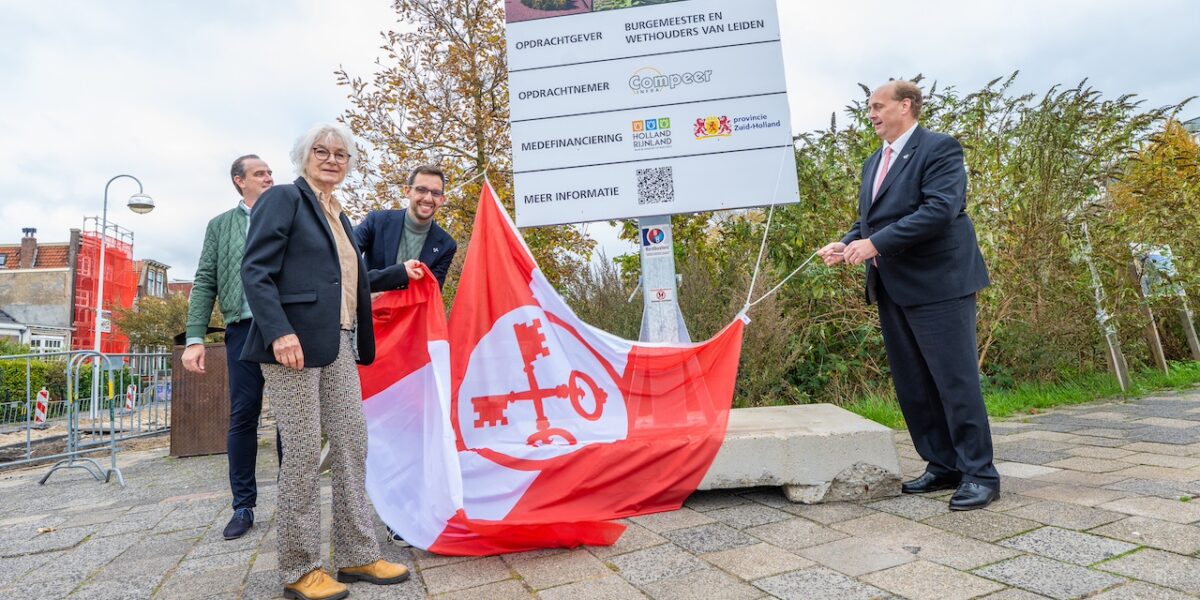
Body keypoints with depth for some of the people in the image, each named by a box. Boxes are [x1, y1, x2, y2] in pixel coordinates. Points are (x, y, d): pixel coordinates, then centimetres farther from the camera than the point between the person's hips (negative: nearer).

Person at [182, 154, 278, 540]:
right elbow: (205, 283, 7)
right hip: (244, 328, 1)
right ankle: (243, 507, 14)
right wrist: (195, 337, -3)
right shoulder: (220, 225, 13)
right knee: (242, 417, 4)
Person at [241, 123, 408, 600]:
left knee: (352, 445, 8)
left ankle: (357, 556, 18)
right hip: (294, 341, -8)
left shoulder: (339, 216, 21)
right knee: (303, 453, -2)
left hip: (339, 345, 8)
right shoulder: (283, 198, -2)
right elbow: (255, 271, -12)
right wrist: (280, 331, -23)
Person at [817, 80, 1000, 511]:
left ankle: (979, 474, 9)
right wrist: (847, 245, 0)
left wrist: (875, 243, -23)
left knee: (955, 380, -3)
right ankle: (942, 466, 23)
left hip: (938, 283, -8)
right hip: (891, 288, 8)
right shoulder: (874, 162, 19)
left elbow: (940, 209, -19)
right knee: (911, 386, 11)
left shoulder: (939, 148, -6)